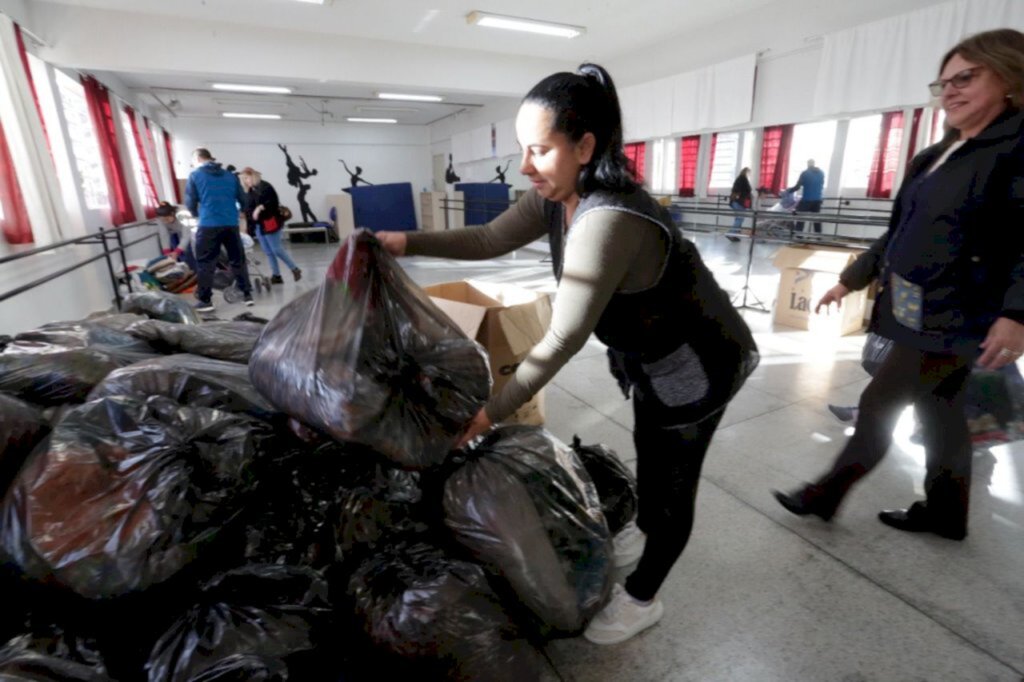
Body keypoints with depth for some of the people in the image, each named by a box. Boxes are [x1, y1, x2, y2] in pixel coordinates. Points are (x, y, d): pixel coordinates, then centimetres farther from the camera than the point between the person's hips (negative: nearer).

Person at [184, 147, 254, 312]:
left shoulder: (194, 176, 3)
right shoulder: (230, 175, 11)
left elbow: (190, 204, 3)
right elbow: (243, 200, 11)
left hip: (209, 225, -3)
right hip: (231, 224, 3)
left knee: (205, 264, 5)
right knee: (238, 260, 13)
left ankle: (205, 301, 7)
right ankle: (247, 294, 15)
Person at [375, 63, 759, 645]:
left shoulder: (607, 220, -37)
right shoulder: (557, 197, -9)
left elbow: (564, 338, -35)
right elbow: (492, 239, -2)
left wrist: (490, 412, -29)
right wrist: (408, 242, -11)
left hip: (697, 364, -8)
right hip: (653, 357, 9)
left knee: (673, 481, 10)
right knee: (650, 457, 28)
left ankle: (642, 600, 33)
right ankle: (645, 534, 56)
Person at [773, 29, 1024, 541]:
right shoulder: (932, 158, 14)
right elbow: (899, 231, 19)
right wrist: (850, 280, 18)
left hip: (954, 316, -8)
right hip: (914, 308, 8)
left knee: (879, 403, -1)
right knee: (940, 410, 15)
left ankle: (827, 493, 14)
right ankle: (944, 512, 30)